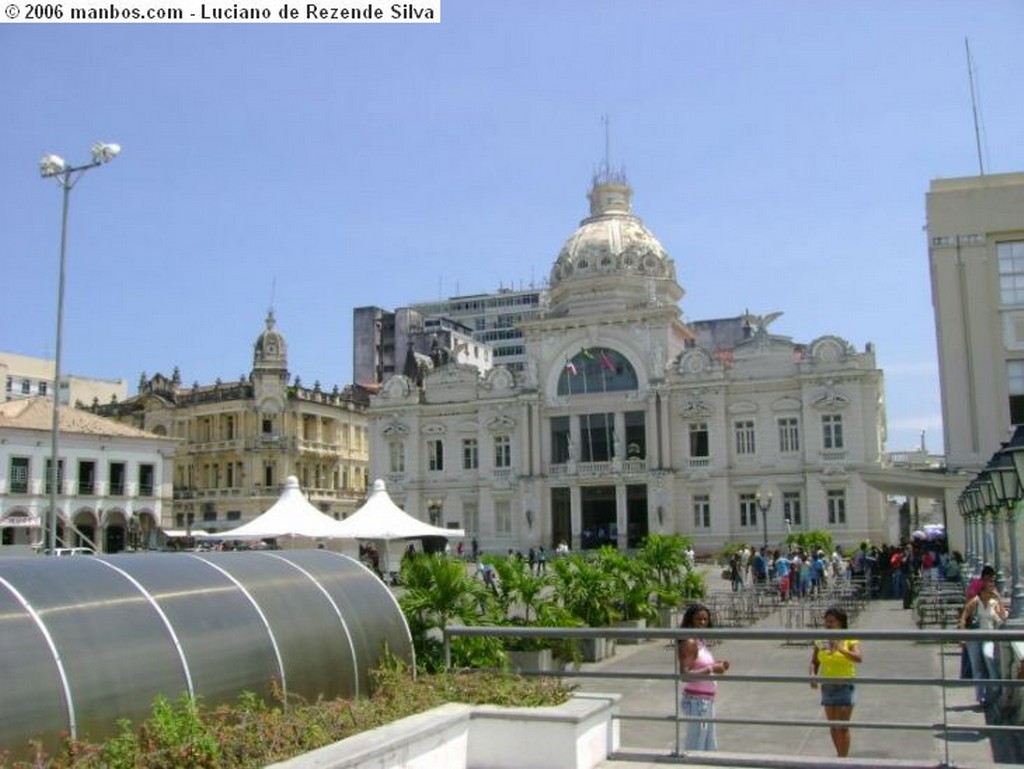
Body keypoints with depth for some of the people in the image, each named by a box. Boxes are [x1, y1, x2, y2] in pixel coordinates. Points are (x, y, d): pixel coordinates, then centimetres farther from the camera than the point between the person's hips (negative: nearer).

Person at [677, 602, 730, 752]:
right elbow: (685, 674, -26)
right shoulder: (689, 643, -18)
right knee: (696, 747, -1)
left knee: (710, 748, 19)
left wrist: (717, 665, 4)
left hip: (707, 700, 10)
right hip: (696, 700, -10)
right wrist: (711, 669, -24)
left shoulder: (701, 641, 10)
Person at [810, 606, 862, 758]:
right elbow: (814, 662, 6)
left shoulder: (850, 640, -8)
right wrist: (813, 676, -13)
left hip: (845, 685, -4)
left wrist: (841, 649, -37)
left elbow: (859, 658, -24)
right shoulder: (821, 641, 3)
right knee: (833, 726, 14)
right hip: (827, 686, 4)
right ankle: (841, 756, 29)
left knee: (842, 727, -8)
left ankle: (843, 758, 0)